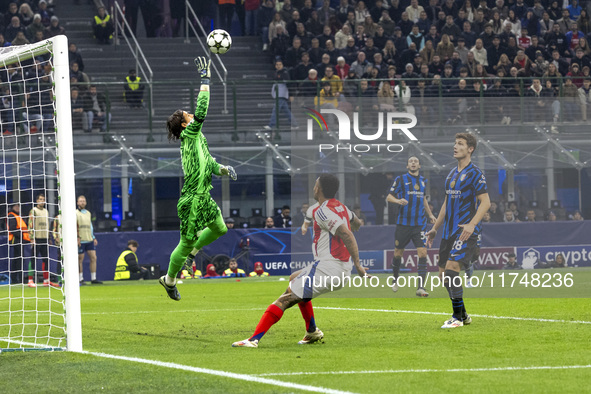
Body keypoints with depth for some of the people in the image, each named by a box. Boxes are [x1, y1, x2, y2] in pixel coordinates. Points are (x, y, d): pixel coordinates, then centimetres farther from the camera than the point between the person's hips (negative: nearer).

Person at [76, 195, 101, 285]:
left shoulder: (88, 213, 18)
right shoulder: (76, 213, -2)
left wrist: (94, 238, 20)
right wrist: (77, 238, -16)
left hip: (90, 240, 6)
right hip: (81, 240, -6)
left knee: (93, 258, 0)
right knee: (80, 259, -2)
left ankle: (93, 279, 4)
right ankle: (81, 279, 3)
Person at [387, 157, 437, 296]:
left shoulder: (423, 180, 14)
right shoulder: (401, 179, 0)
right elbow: (389, 197, 0)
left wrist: (430, 214, 25)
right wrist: (398, 201, -20)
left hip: (420, 223, 3)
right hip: (403, 222, -2)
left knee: (423, 253, -12)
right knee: (398, 253, 7)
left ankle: (421, 287, -15)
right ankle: (395, 281, 32)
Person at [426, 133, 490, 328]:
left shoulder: (475, 173, -8)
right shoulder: (452, 174, 17)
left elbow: (485, 202, -14)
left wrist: (471, 225, -25)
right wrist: (435, 228, 24)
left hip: (465, 232, -8)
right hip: (449, 231, 8)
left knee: (451, 266, -20)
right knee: (443, 273, 6)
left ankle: (458, 317, -13)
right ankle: (462, 315, 18)